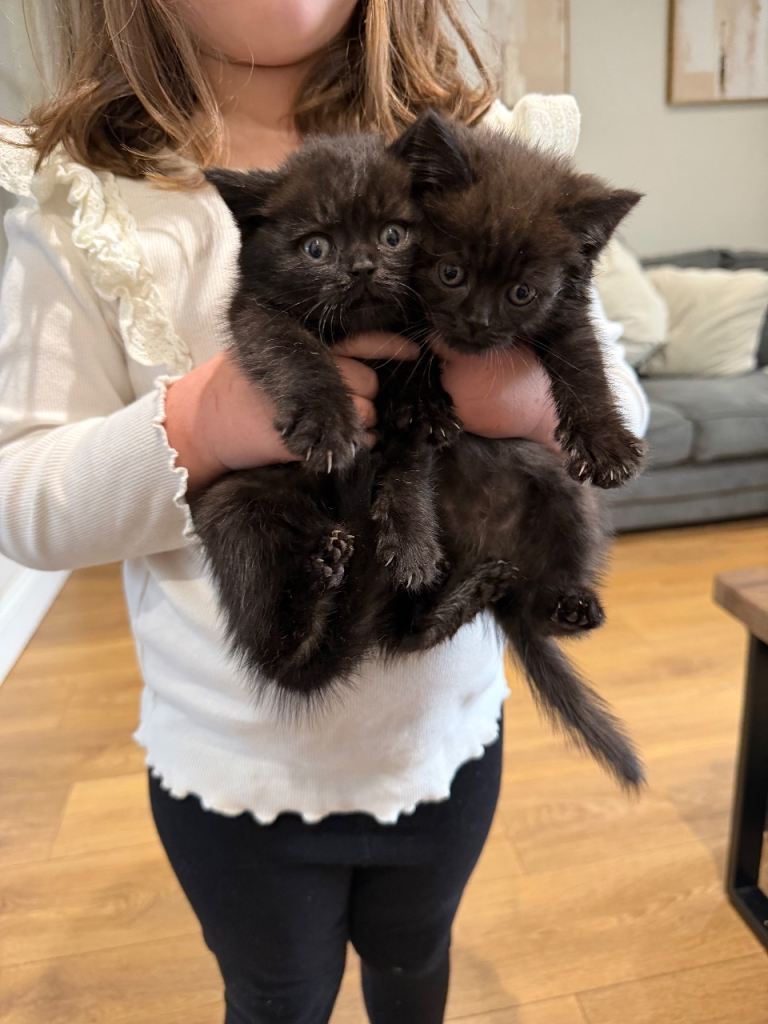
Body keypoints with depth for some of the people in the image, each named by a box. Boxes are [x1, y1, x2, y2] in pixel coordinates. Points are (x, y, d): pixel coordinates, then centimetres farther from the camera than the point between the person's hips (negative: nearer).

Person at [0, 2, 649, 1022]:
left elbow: (623, 408, -4)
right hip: (234, 764, -1)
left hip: (449, 732, 2)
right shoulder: (83, 197, -10)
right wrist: (194, 425, -31)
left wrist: (545, 395, -28)